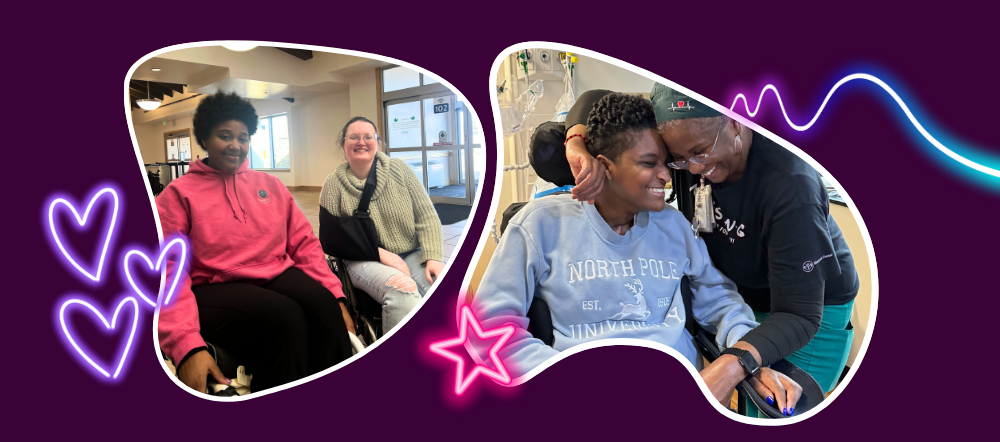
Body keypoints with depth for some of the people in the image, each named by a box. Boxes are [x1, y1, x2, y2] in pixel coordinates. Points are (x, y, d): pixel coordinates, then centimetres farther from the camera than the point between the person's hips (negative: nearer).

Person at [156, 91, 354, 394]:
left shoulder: (270, 185, 17)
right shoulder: (178, 194, 4)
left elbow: (304, 243, 14)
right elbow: (169, 271, -6)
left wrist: (336, 295, -1)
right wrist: (187, 346, -21)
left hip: (278, 276, 4)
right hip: (216, 288, -3)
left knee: (323, 304, -30)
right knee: (285, 316, -34)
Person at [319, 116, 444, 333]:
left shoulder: (398, 169, 5)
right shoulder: (333, 184, 2)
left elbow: (427, 217, 3)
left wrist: (433, 257, -12)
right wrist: (380, 253, -14)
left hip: (413, 253, 2)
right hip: (366, 261, -2)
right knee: (402, 287, -36)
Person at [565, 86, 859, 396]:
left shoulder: (789, 186, -35)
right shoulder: (690, 142, -19)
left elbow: (799, 314, -35)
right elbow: (599, 101, -14)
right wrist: (577, 145, -36)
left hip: (813, 307, -5)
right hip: (740, 297, 5)